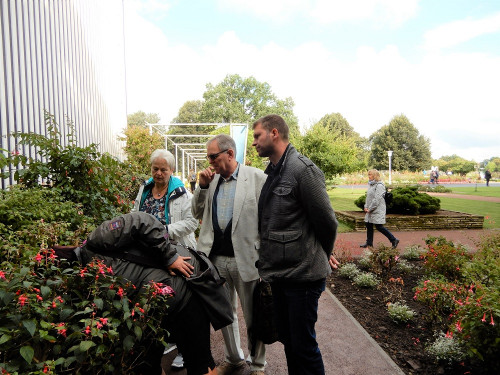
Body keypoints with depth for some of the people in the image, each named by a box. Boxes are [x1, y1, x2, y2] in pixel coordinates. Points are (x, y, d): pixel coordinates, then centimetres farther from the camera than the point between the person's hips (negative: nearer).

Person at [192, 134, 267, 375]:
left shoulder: (257, 178, -9)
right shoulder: (211, 179, 7)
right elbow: (198, 214, 11)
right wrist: (202, 186, -3)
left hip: (246, 259, -5)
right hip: (216, 258, 5)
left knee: (254, 318, 12)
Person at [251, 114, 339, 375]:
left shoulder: (303, 169, -17)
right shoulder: (272, 172, 9)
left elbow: (326, 221, -13)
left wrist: (324, 255, 1)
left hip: (302, 273, -8)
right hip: (279, 272, 8)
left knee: (303, 344, 6)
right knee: (286, 337, 21)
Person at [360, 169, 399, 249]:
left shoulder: (379, 185, -15)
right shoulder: (370, 184, 14)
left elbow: (377, 199, -20)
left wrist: (370, 209, -17)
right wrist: (366, 207, 6)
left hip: (378, 210, -9)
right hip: (370, 210, 9)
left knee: (379, 226, -7)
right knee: (368, 225, 11)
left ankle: (394, 240, 7)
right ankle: (369, 243, 21)